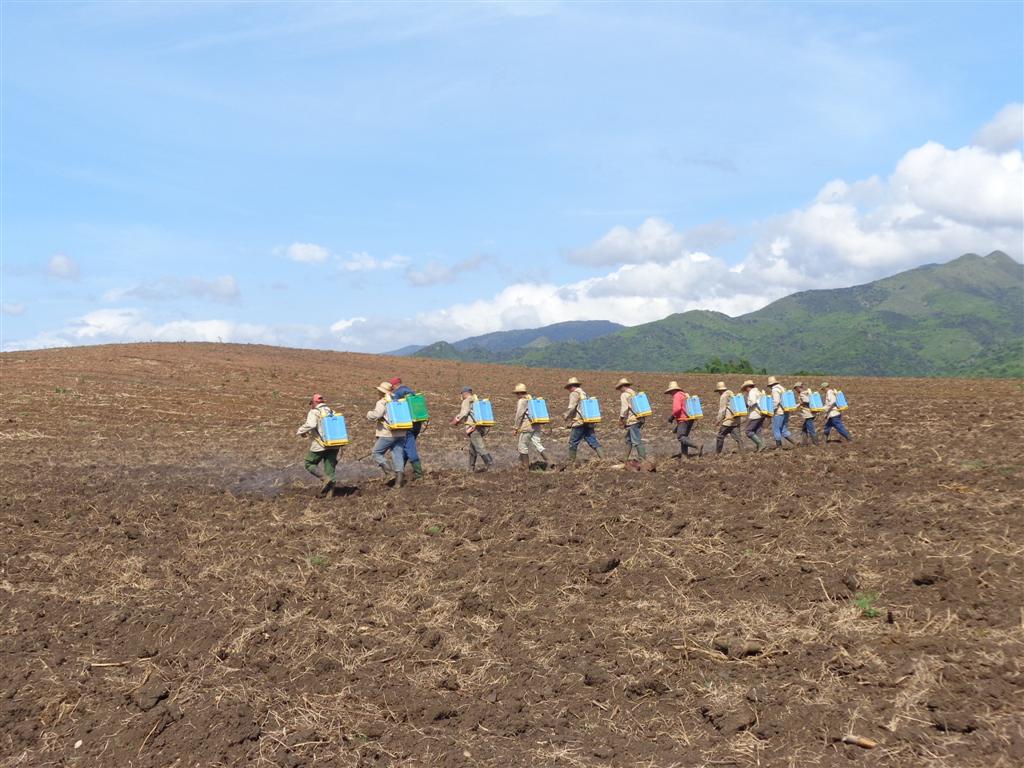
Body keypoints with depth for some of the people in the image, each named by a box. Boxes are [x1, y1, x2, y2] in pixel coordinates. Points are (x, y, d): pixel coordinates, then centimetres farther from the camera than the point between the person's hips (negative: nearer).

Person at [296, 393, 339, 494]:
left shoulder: (314, 412, -4)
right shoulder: (331, 412, 14)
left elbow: (311, 425, -22)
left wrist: (301, 431, -6)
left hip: (320, 445, -6)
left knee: (310, 464, 10)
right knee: (330, 466, 10)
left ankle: (325, 479, -11)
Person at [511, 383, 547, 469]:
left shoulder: (521, 401, -8)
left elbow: (519, 415, -11)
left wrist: (515, 428, -6)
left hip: (526, 427, -7)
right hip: (536, 426, 7)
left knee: (523, 446, 2)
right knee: (537, 443, 7)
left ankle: (525, 467, 5)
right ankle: (544, 460, -9)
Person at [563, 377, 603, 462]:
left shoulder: (574, 394, -5)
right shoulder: (584, 394, 21)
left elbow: (571, 408, -16)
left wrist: (565, 415, -3)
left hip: (579, 423, -8)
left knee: (573, 443, 2)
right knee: (593, 442, 3)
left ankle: (571, 462, 7)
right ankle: (603, 458, -8)